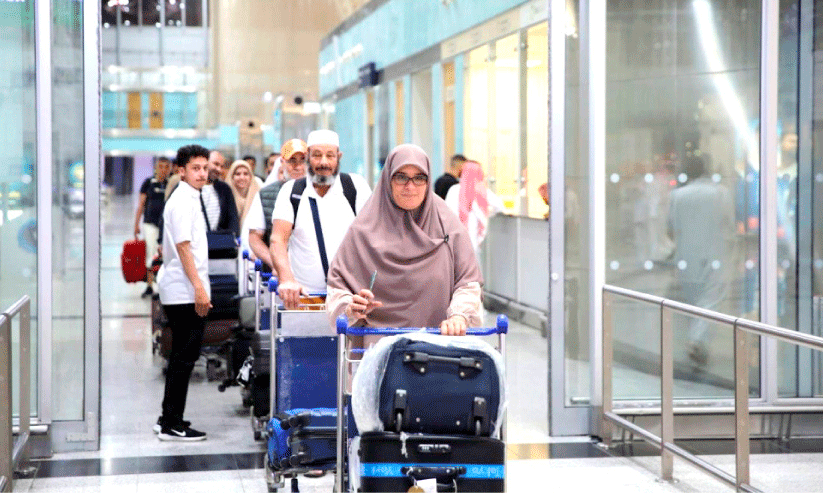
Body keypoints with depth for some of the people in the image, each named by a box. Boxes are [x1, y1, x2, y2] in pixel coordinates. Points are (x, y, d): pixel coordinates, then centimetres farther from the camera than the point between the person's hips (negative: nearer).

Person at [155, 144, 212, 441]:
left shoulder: (188, 199, 18)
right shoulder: (183, 201, -13)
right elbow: (183, 247, -19)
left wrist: (199, 288, 21)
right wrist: (199, 288, -22)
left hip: (180, 291, 11)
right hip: (185, 292, -11)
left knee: (182, 355, 15)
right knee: (185, 356, -7)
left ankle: (169, 420, 21)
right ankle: (172, 425, -3)